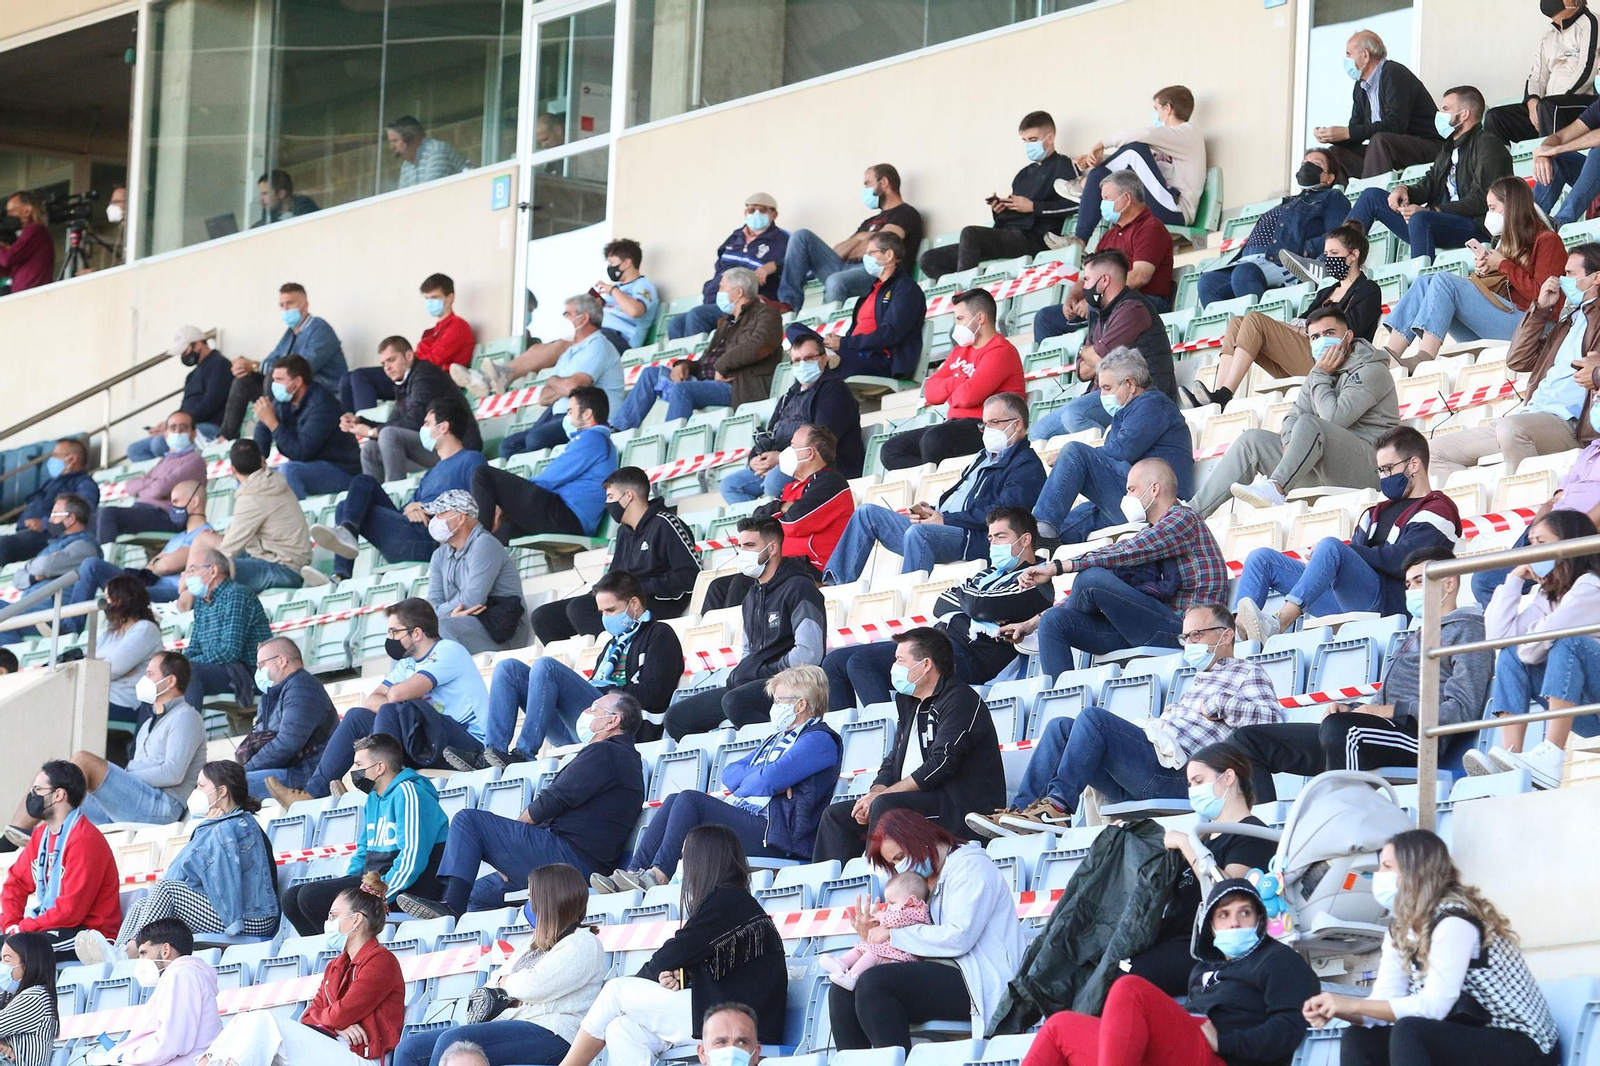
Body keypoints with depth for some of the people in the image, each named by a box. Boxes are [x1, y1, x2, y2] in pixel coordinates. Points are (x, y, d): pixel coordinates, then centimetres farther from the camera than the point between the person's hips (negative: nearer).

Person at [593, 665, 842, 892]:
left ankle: (658, 876, -24)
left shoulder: (820, 740, -4)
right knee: (674, 800, -6)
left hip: (775, 834, -9)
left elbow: (768, 780, -17)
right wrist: (761, 777, -2)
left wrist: (743, 784, 4)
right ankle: (633, 872, -15)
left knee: (689, 799, -21)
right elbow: (729, 774, 18)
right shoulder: (778, 739, 27)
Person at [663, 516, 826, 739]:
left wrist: (761, 673, -10)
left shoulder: (798, 588, -6)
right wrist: (735, 678, 6)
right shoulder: (752, 596, 22)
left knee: (735, 702, -39)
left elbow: (808, 654, -16)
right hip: (752, 684, 9)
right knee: (676, 718, 0)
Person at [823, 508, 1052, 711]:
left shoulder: (1033, 585, -3)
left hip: (965, 654, -10)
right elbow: (942, 604, 18)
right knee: (835, 662, 3)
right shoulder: (991, 574, 26)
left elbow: (980, 606, -16)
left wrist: (963, 594, 8)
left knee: (861, 661, -25)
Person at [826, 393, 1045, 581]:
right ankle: (835, 584, -4)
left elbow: (1001, 514, -17)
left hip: (977, 539, -10)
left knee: (917, 533, -39)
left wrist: (945, 520, -16)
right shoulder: (984, 457, 30)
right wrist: (931, 511, 7)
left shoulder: (1026, 466, -2)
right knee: (868, 513, 8)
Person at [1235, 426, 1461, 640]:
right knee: (1262, 558, 0)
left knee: (1330, 546, -34)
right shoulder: (1377, 512, 31)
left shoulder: (1437, 510, 5)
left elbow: (1400, 560, -10)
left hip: (1385, 600, -8)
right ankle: (1238, 631, -25)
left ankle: (1278, 623, -50)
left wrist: (1348, 551, -8)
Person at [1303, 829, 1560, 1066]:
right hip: (1469, 1038, 9)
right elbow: (1385, 1001, 0)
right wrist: (1334, 1010, -20)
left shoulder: (1453, 921, -19)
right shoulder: (1401, 925, 8)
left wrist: (1352, 1004, -27)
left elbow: (1433, 1006, -27)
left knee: (1408, 1033, -31)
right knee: (1358, 1040, -3)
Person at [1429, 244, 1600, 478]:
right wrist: (1541, 309, 17)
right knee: (1439, 452, 1)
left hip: (1567, 422, -9)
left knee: (1511, 427, -42)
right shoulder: (1568, 320, 27)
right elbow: (1517, 361, 22)